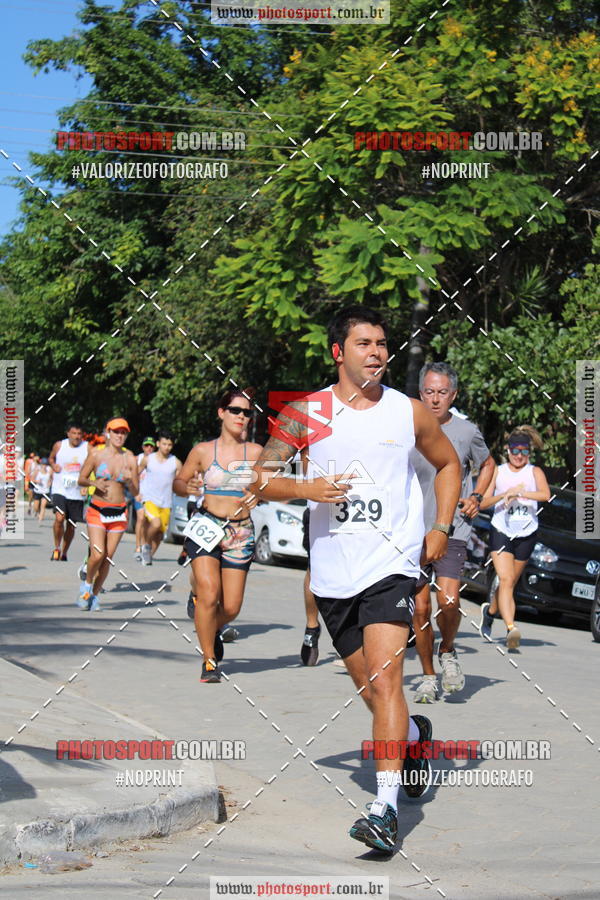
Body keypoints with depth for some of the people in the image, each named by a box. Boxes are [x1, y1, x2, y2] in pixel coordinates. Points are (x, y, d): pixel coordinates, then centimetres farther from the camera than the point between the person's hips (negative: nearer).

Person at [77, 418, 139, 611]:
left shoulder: (129, 458, 4)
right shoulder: (96, 454, -1)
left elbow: (135, 492, 8)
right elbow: (81, 479, 6)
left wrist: (130, 481, -13)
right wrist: (94, 482, -14)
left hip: (119, 512, 2)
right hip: (97, 510, -2)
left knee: (108, 558, 1)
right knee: (97, 554, -15)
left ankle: (94, 595, 18)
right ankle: (87, 583, 13)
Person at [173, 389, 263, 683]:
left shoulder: (255, 452, 3)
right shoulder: (203, 450, 1)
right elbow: (178, 482, 10)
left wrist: (258, 495, -16)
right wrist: (187, 488, -13)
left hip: (240, 533, 2)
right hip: (207, 525, -2)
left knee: (231, 607, 1)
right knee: (209, 595, -18)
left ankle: (214, 629, 38)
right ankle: (209, 662, -1)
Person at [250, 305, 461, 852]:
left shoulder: (410, 413, 3)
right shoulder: (307, 413, 2)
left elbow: (448, 464, 19)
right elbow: (261, 479, 3)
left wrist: (441, 527, 8)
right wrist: (307, 489, -17)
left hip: (391, 565, -2)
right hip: (333, 573, 3)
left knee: (384, 679, -18)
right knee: (369, 687, 13)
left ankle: (386, 809, -21)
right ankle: (415, 735, 46)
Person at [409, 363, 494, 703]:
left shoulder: (467, 431, 2)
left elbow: (488, 464, 21)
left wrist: (476, 497, 5)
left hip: (453, 530, -1)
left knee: (448, 600, -18)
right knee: (420, 609, 1)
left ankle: (448, 651, 12)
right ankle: (429, 677, 17)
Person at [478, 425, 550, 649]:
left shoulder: (534, 472, 1)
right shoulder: (497, 472, 3)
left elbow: (545, 494, -18)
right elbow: (483, 503, 0)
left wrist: (519, 493, -31)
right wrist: (504, 495, -17)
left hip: (526, 534, 2)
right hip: (500, 531, -1)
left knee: (510, 582, 13)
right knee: (505, 580, -17)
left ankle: (490, 611, 41)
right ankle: (511, 628, -28)